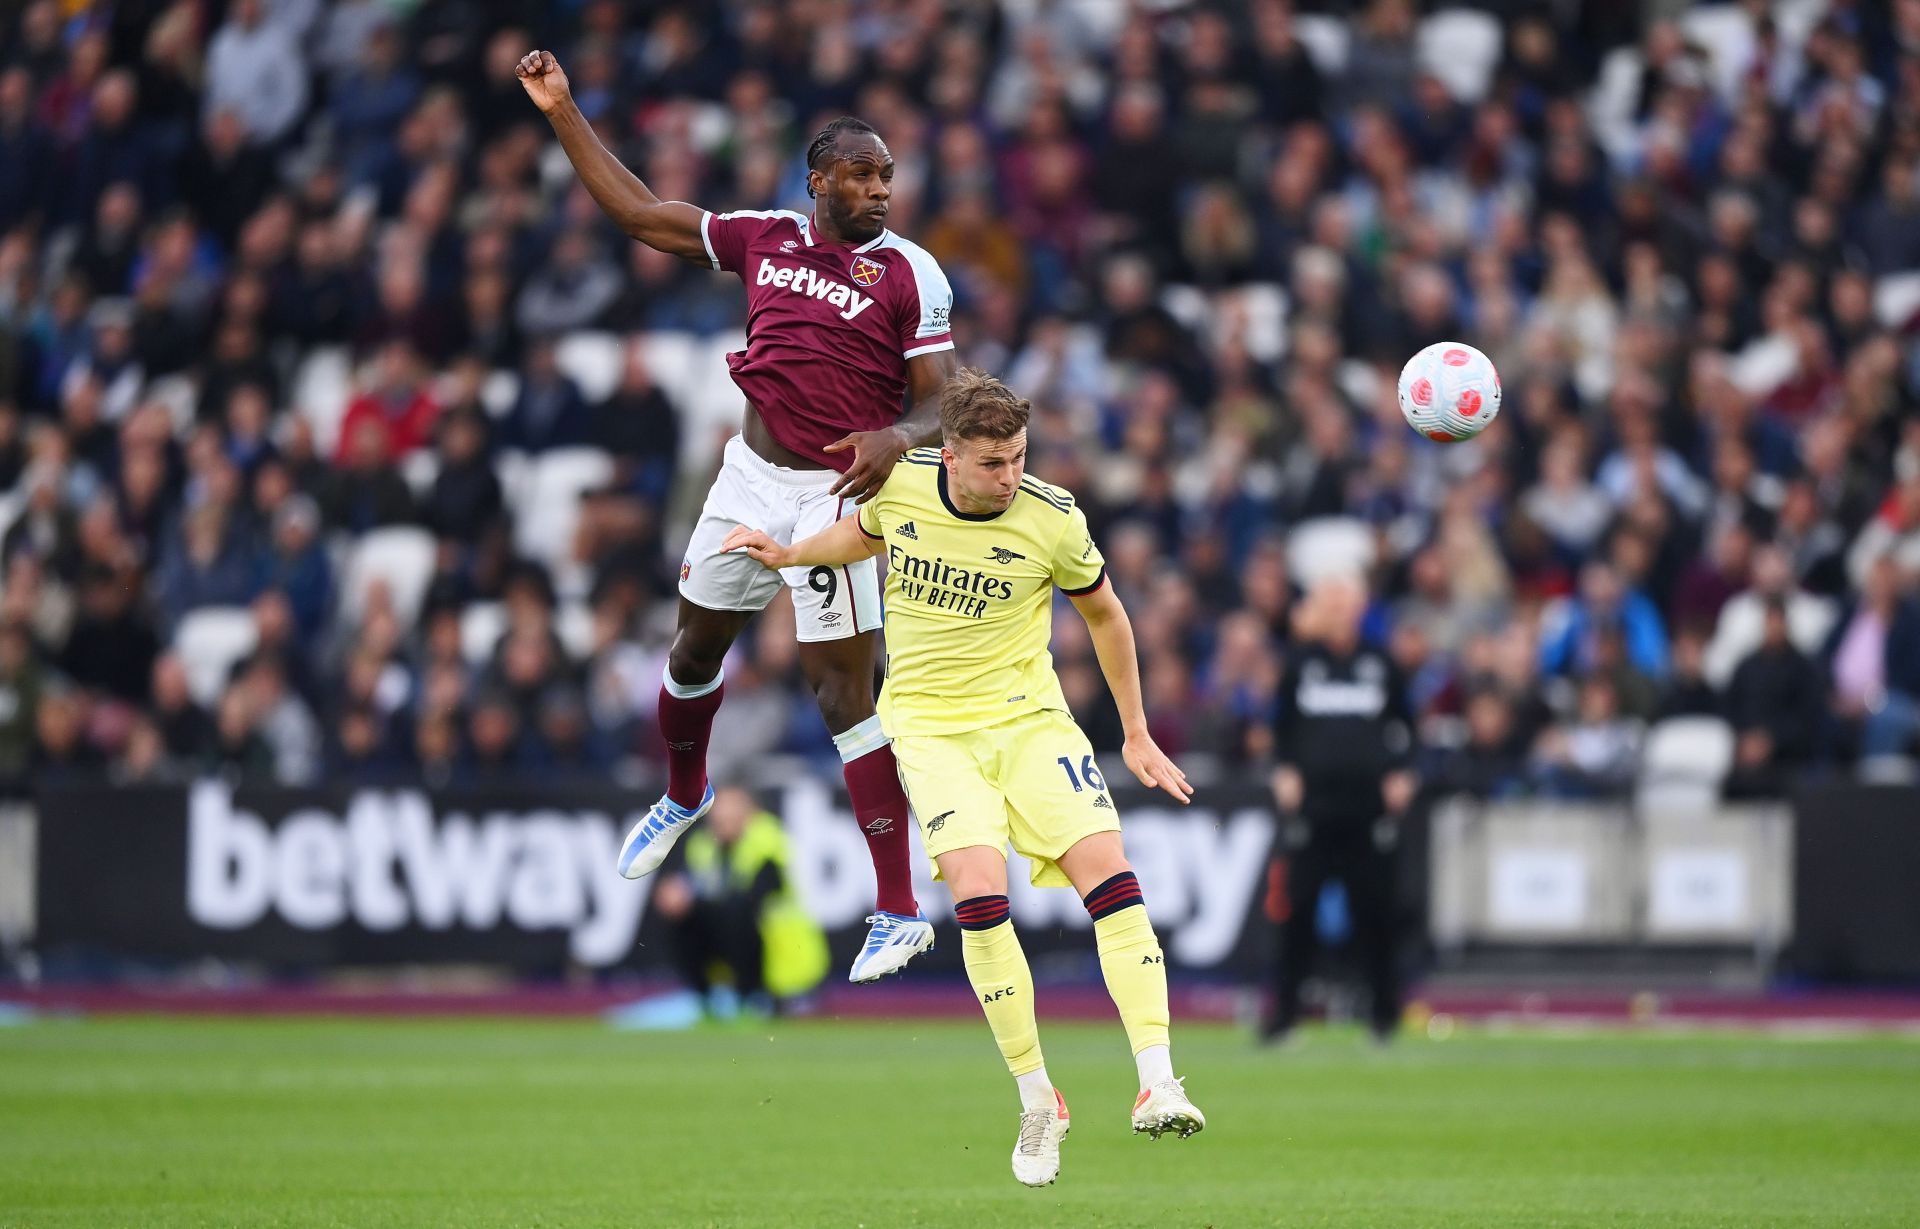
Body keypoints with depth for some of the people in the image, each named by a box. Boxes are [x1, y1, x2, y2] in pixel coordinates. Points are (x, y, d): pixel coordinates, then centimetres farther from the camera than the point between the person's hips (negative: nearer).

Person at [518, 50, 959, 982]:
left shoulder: (909, 275, -8)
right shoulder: (767, 238, 5)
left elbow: (941, 404, -9)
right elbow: (640, 213, 12)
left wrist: (896, 439, -32)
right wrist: (563, 114, 10)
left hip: (836, 493, -5)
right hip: (751, 478, 5)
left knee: (842, 688, -10)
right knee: (697, 642, 20)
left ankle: (899, 911, -7)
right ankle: (683, 798, 52)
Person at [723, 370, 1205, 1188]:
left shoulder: (1052, 519, -11)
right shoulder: (900, 483, -6)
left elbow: (1104, 613, 7)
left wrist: (1136, 735, 12)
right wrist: (788, 554, 8)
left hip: (1027, 715, 0)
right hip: (928, 722, 0)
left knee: (1108, 874, -19)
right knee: (979, 893, -21)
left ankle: (1157, 1085, -20)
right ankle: (1037, 1102, -8)